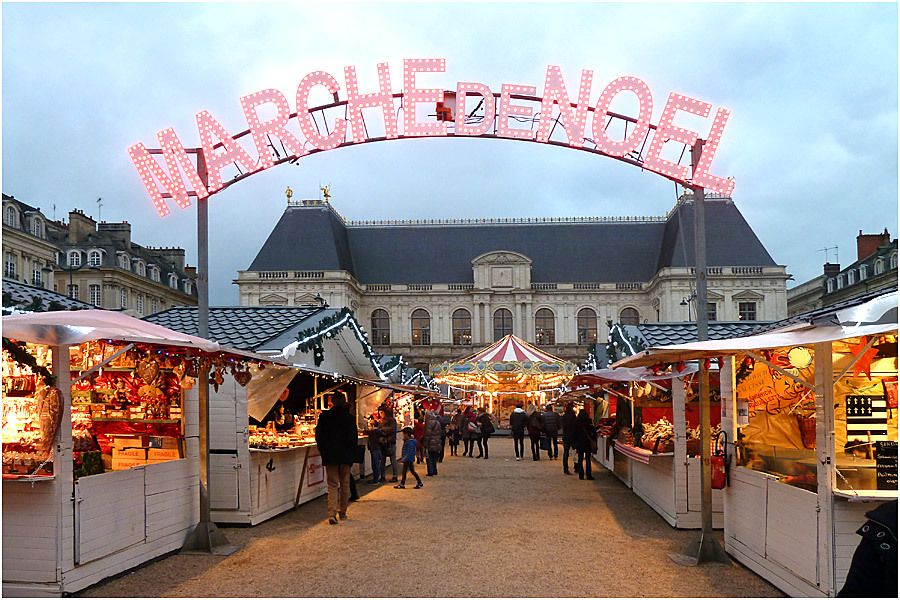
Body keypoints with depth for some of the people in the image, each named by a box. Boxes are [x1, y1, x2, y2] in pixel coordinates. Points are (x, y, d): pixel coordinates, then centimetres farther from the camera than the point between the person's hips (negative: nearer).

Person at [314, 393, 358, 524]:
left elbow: (319, 435, -1)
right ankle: (342, 512, 21)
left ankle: (332, 514, -12)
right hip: (346, 456, 1)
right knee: (345, 484, 14)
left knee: (332, 485, 1)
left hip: (330, 455, -1)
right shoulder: (350, 418, -2)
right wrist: (352, 455, 8)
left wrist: (322, 451, 10)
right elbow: (354, 438, 0)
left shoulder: (324, 416, -5)